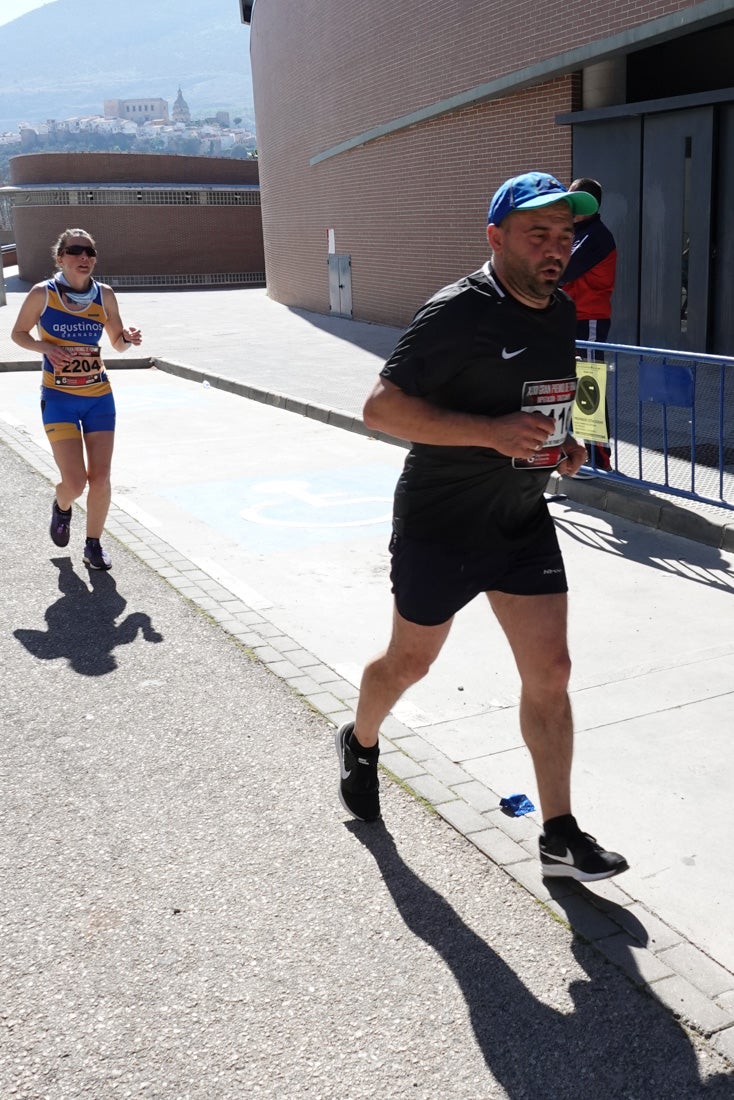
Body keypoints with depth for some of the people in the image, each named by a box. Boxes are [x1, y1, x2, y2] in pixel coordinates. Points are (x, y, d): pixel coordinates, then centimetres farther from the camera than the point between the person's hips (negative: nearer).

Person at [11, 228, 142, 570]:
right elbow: (18, 333, 5)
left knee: (100, 478, 0)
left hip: (99, 397, 3)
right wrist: (45, 347, -15)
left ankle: (94, 545, 21)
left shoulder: (104, 295, 0)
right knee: (75, 482, -10)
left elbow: (117, 343, 11)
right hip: (59, 398, -3)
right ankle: (62, 507, 28)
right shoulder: (42, 293, -7)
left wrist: (128, 338, -12)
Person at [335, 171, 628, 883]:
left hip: (524, 524, 6)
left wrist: (562, 442, 0)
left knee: (549, 672, 2)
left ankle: (560, 837, 13)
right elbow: (381, 408, -22)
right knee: (410, 661, 13)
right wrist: (491, 431, -31)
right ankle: (360, 745, 45)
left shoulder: (561, 313, 6)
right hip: (440, 525, -6)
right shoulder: (458, 313, -19)